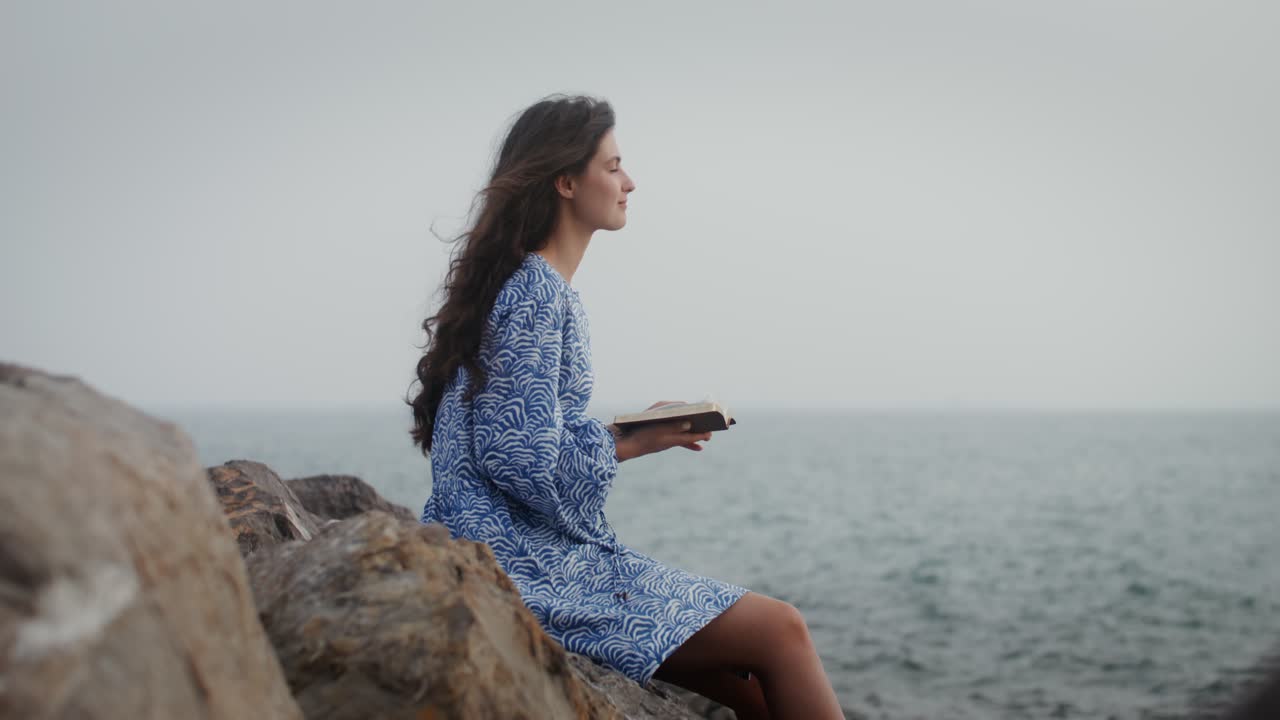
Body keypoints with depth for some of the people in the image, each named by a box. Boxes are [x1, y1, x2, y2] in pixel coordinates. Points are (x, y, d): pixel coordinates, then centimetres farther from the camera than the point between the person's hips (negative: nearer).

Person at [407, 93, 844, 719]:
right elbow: (523, 458, -21)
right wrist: (632, 444, -6)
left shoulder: (535, 282, 15)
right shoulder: (537, 290, -14)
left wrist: (637, 431, 9)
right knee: (780, 631, -13)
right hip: (528, 567, -9)